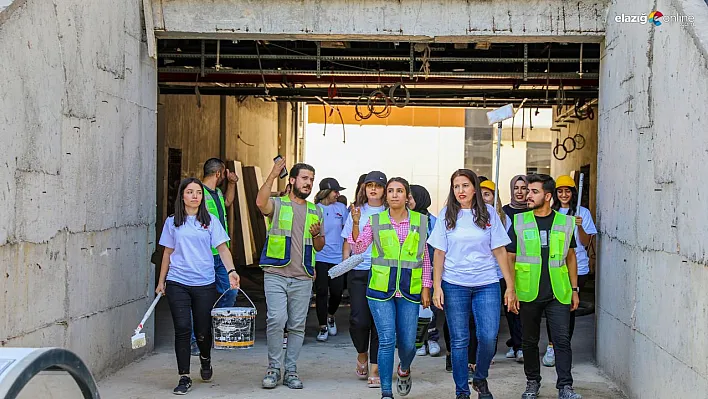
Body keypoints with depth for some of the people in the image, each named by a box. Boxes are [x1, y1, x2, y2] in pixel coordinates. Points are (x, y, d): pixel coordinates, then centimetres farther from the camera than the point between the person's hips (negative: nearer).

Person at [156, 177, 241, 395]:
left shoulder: (210, 221, 4)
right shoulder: (172, 222, 8)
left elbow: (222, 248, -1)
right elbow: (168, 253, 13)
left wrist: (231, 271, -17)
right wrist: (161, 282, 13)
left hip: (204, 283, 0)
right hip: (177, 283, 0)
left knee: (203, 330, 6)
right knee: (182, 329, -6)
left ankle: (205, 360, 38)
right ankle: (184, 377, 3)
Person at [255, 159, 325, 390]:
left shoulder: (316, 211, 17)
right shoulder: (278, 204, 4)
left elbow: (320, 247, 19)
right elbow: (261, 202, -21)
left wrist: (317, 234, -3)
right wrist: (272, 176, -24)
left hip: (302, 277, 4)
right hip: (276, 274, -3)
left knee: (297, 325, 4)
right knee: (276, 320, -14)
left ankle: (291, 370, 14)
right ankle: (274, 367, 2)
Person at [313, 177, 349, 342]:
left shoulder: (341, 208, 6)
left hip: (337, 258, 2)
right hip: (320, 258, -2)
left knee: (337, 292, 1)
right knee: (321, 292, -2)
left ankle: (330, 316, 31)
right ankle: (323, 327, 10)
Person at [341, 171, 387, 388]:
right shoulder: (356, 211, 11)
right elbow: (348, 243, 15)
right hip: (358, 272, 1)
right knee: (359, 319, -7)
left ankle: (375, 369, 9)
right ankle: (362, 354, 22)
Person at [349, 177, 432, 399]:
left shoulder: (420, 221, 6)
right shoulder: (375, 221, 4)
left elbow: (425, 258, 10)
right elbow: (358, 248, -5)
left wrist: (426, 287, 5)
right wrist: (355, 224, -18)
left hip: (410, 290, 1)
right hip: (381, 289, -1)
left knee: (407, 343, 4)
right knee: (387, 341, -8)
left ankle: (404, 369, 39)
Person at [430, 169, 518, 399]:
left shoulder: (488, 213, 3)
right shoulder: (447, 214, 4)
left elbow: (499, 251, 3)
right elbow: (439, 253, 4)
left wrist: (510, 286, 0)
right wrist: (437, 286, -3)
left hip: (486, 283, 0)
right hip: (454, 285, 0)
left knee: (488, 338, -8)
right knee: (459, 341, 3)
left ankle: (481, 379, 19)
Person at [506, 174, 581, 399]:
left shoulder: (565, 223, 6)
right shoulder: (519, 222, 3)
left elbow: (570, 257, 14)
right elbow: (509, 258, 4)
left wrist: (574, 290, 11)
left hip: (558, 294, 0)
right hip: (528, 293, 0)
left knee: (562, 340, -5)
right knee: (530, 341, 9)